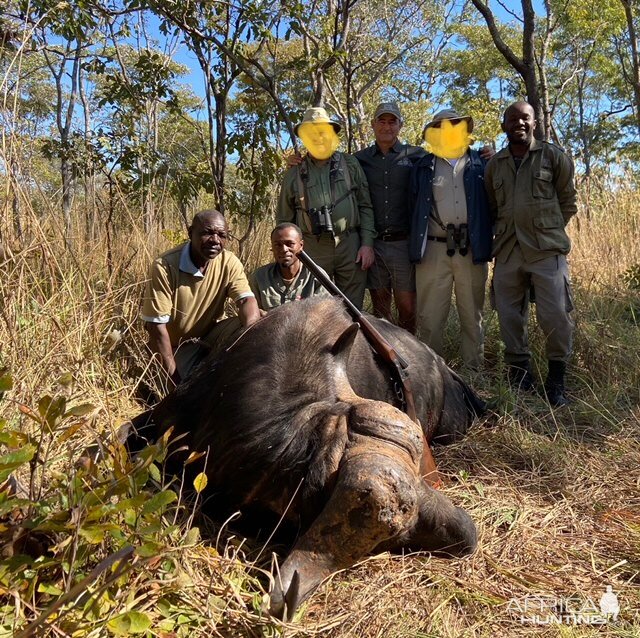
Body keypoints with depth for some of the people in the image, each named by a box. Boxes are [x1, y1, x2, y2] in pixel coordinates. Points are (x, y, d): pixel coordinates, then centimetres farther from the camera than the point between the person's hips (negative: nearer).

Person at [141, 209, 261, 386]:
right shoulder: (165, 266, -22)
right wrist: (173, 375, -22)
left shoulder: (229, 262, -11)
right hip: (179, 345, -3)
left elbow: (247, 300, -22)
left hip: (213, 333, 3)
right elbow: (156, 324, -21)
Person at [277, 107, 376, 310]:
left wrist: (367, 243, -2)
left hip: (350, 246, 0)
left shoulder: (350, 164, 7)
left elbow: (365, 207, 6)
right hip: (312, 249, 0)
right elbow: (284, 219, 12)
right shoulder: (295, 173, 7)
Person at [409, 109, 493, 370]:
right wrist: (416, 247, 5)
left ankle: (474, 371, 17)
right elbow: (414, 207, 9)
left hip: (472, 250, 1)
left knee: (472, 316, 7)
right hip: (434, 250, 0)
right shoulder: (423, 167, 10)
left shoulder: (481, 163, 11)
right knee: (430, 317, 1)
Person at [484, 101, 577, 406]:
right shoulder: (494, 164, 13)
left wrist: (549, 230, 9)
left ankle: (556, 380, 10)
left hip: (547, 249, -3)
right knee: (509, 317, 7)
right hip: (507, 251, 3)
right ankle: (520, 373, 23)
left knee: (555, 315, -7)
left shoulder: (554, 156, 5)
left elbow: (568, 201, 10)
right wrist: (506, 231, 14)